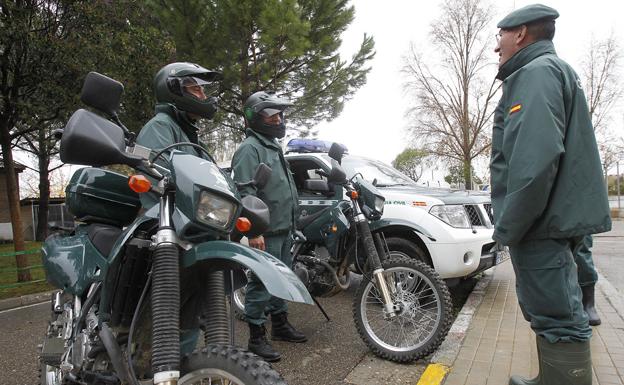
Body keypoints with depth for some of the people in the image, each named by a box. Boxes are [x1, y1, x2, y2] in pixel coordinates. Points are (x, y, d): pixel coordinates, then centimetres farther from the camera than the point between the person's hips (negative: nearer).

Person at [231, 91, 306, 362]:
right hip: (266, 232, -10)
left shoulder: (274, 146, 19)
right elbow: (245, 192, -22)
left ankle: (280, 324, 32)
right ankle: (256, 338, 6)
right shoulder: (250, 148, -12)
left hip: (284, 229, 10)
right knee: (261, 283, -4)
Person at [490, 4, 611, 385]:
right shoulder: (556, 71, 23)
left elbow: (535, 159, -26)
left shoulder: (537, 71, -10)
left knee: (556, 317, -5)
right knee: (557, 313, 18)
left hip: (540, 222, -11)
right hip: (558, 217, 11)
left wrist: (508, 226, -19)